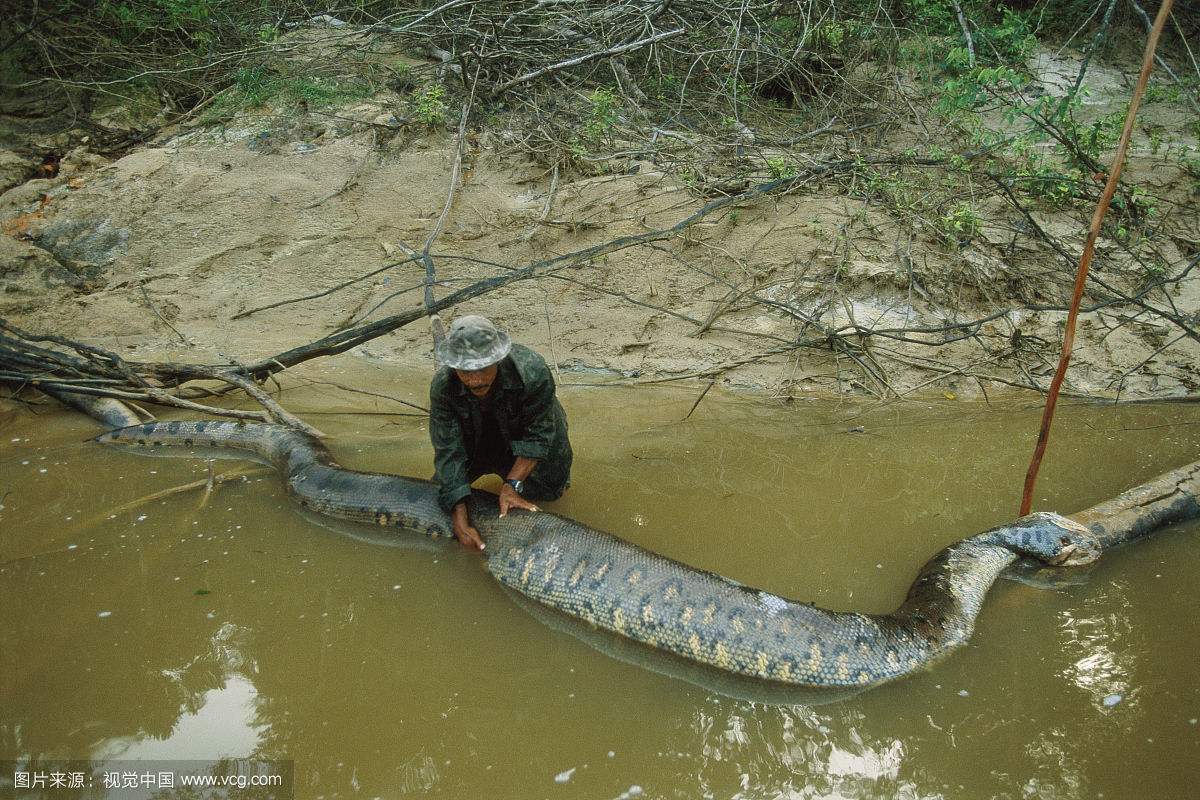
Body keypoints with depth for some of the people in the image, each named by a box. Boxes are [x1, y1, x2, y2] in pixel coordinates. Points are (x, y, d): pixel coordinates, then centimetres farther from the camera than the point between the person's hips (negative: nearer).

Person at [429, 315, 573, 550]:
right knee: (445, 483, 9)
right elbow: (449, 452, -34)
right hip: (476, 439, 2)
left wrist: (513, 485, -38)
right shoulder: (442, 387, -35)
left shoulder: (533, 372, -42)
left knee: (549, 490, -1)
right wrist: (460, 520, -43)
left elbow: (538, 436, -28)